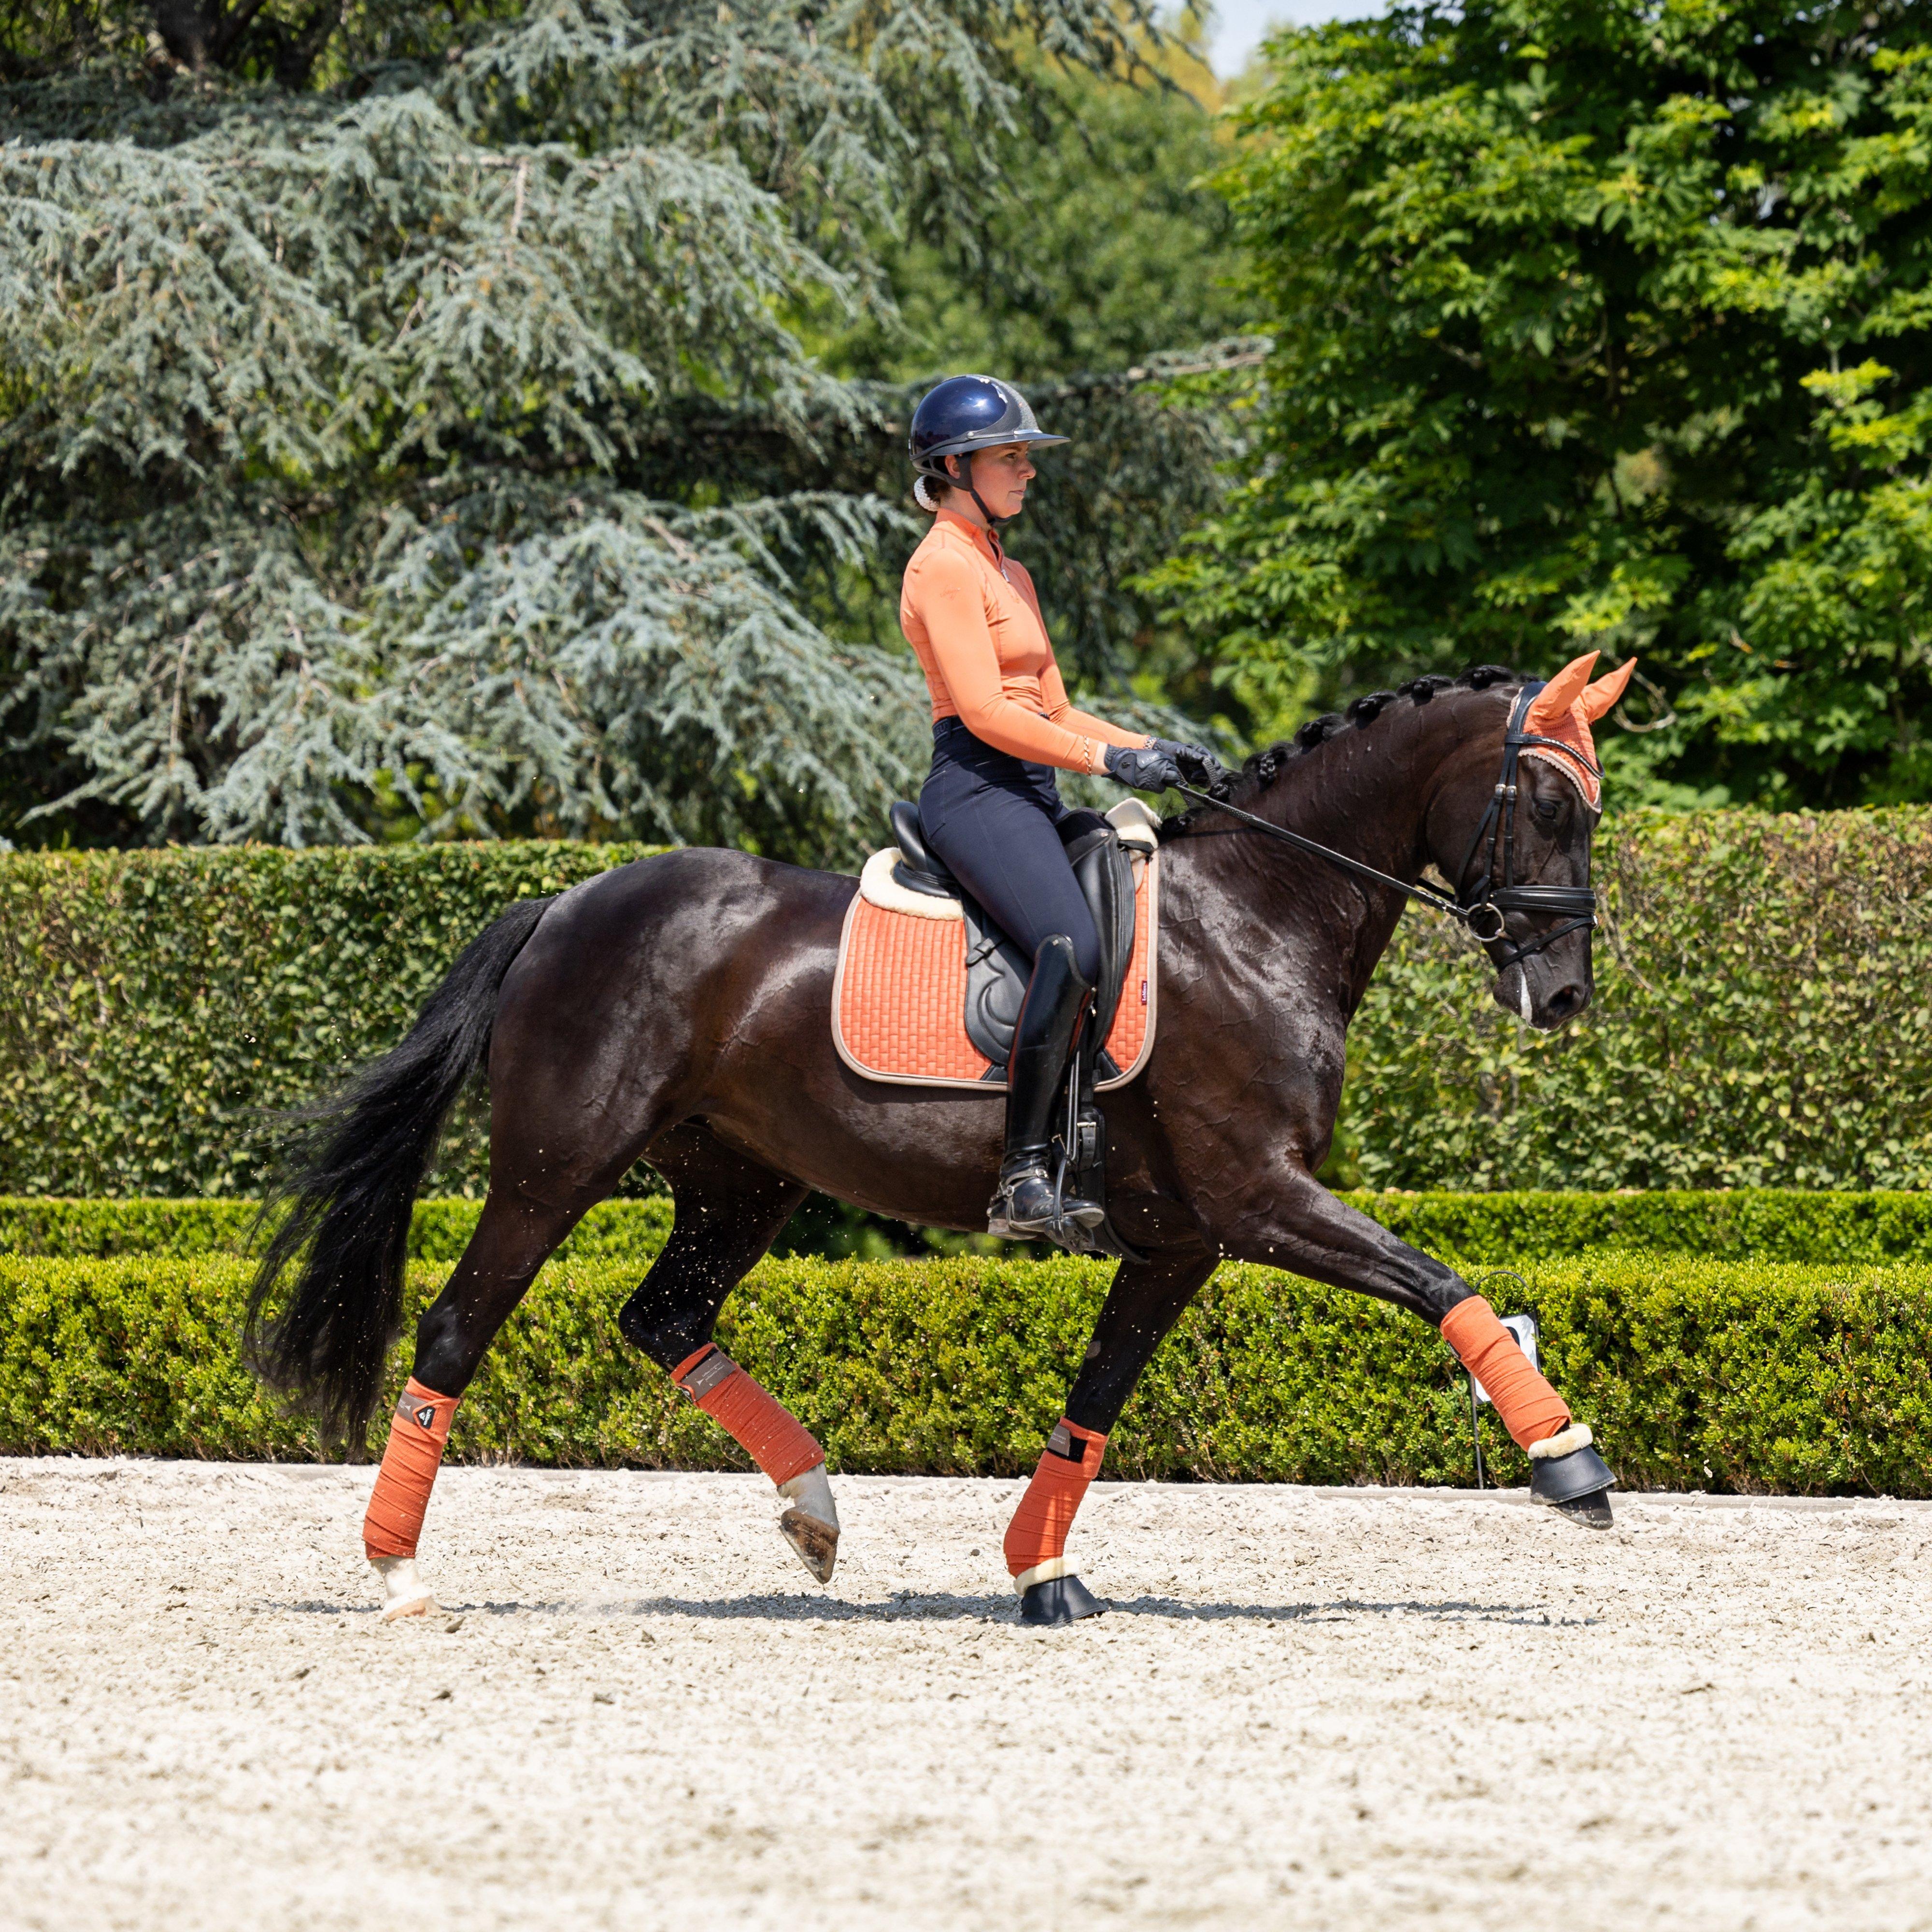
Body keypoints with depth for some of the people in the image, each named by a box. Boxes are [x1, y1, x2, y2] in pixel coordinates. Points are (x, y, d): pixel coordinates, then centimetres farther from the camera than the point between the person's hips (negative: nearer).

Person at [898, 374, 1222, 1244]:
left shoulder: (1009, 574, 24)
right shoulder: (943, 567, -7)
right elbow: (983, 711, -16)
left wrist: (1154, 749, 9)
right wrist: (1109, 760, -16)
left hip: (1033, 796, 10)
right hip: (975, 788, -10)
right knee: (1072, 947, -31)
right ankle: (1023, 1179, -34)